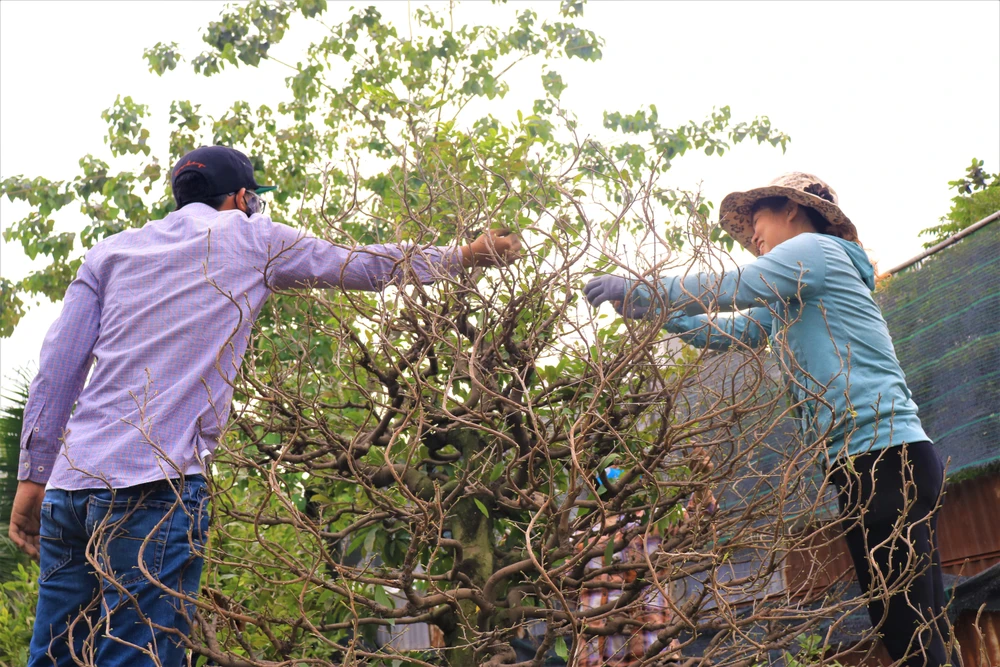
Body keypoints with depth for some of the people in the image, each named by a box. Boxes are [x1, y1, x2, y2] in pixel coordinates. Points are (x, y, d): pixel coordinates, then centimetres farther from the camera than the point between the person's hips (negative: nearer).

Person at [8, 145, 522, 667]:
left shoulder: (110, 251, 19)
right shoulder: (251, 239, 9)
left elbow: (56, 372, 13)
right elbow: (367, 266, 18)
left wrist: (32, 477, 16)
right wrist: (470, 254, 31)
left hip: (70, 483, 6)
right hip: (155, 483, -5)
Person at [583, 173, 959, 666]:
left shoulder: (816, 247, 0)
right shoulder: (786, 305, 26)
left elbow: (727, 289, -9)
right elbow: (722, 329, 27)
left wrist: (638, 290, 0)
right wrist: (645, 307, 18)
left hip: (886, 456, -10)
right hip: (866, 462, 10)